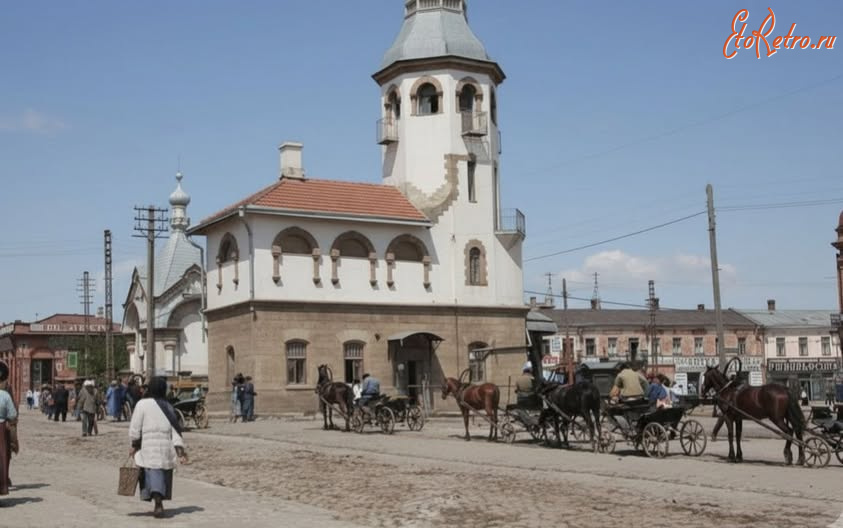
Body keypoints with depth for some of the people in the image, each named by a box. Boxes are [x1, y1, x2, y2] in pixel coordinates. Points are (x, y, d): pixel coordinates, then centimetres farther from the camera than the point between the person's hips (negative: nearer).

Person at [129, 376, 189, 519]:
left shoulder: (142, 404, -7)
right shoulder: (168, 406, 6)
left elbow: (135, 428, -7)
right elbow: (175, 429, 1)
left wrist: (134, 445, 5)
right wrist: (180, 449, -1)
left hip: (148, 445, -4)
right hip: (166, 445, 4)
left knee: (152, 474, -2)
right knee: (164, 475, 14)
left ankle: (158, 504, -17)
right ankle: (159, 505, 20)